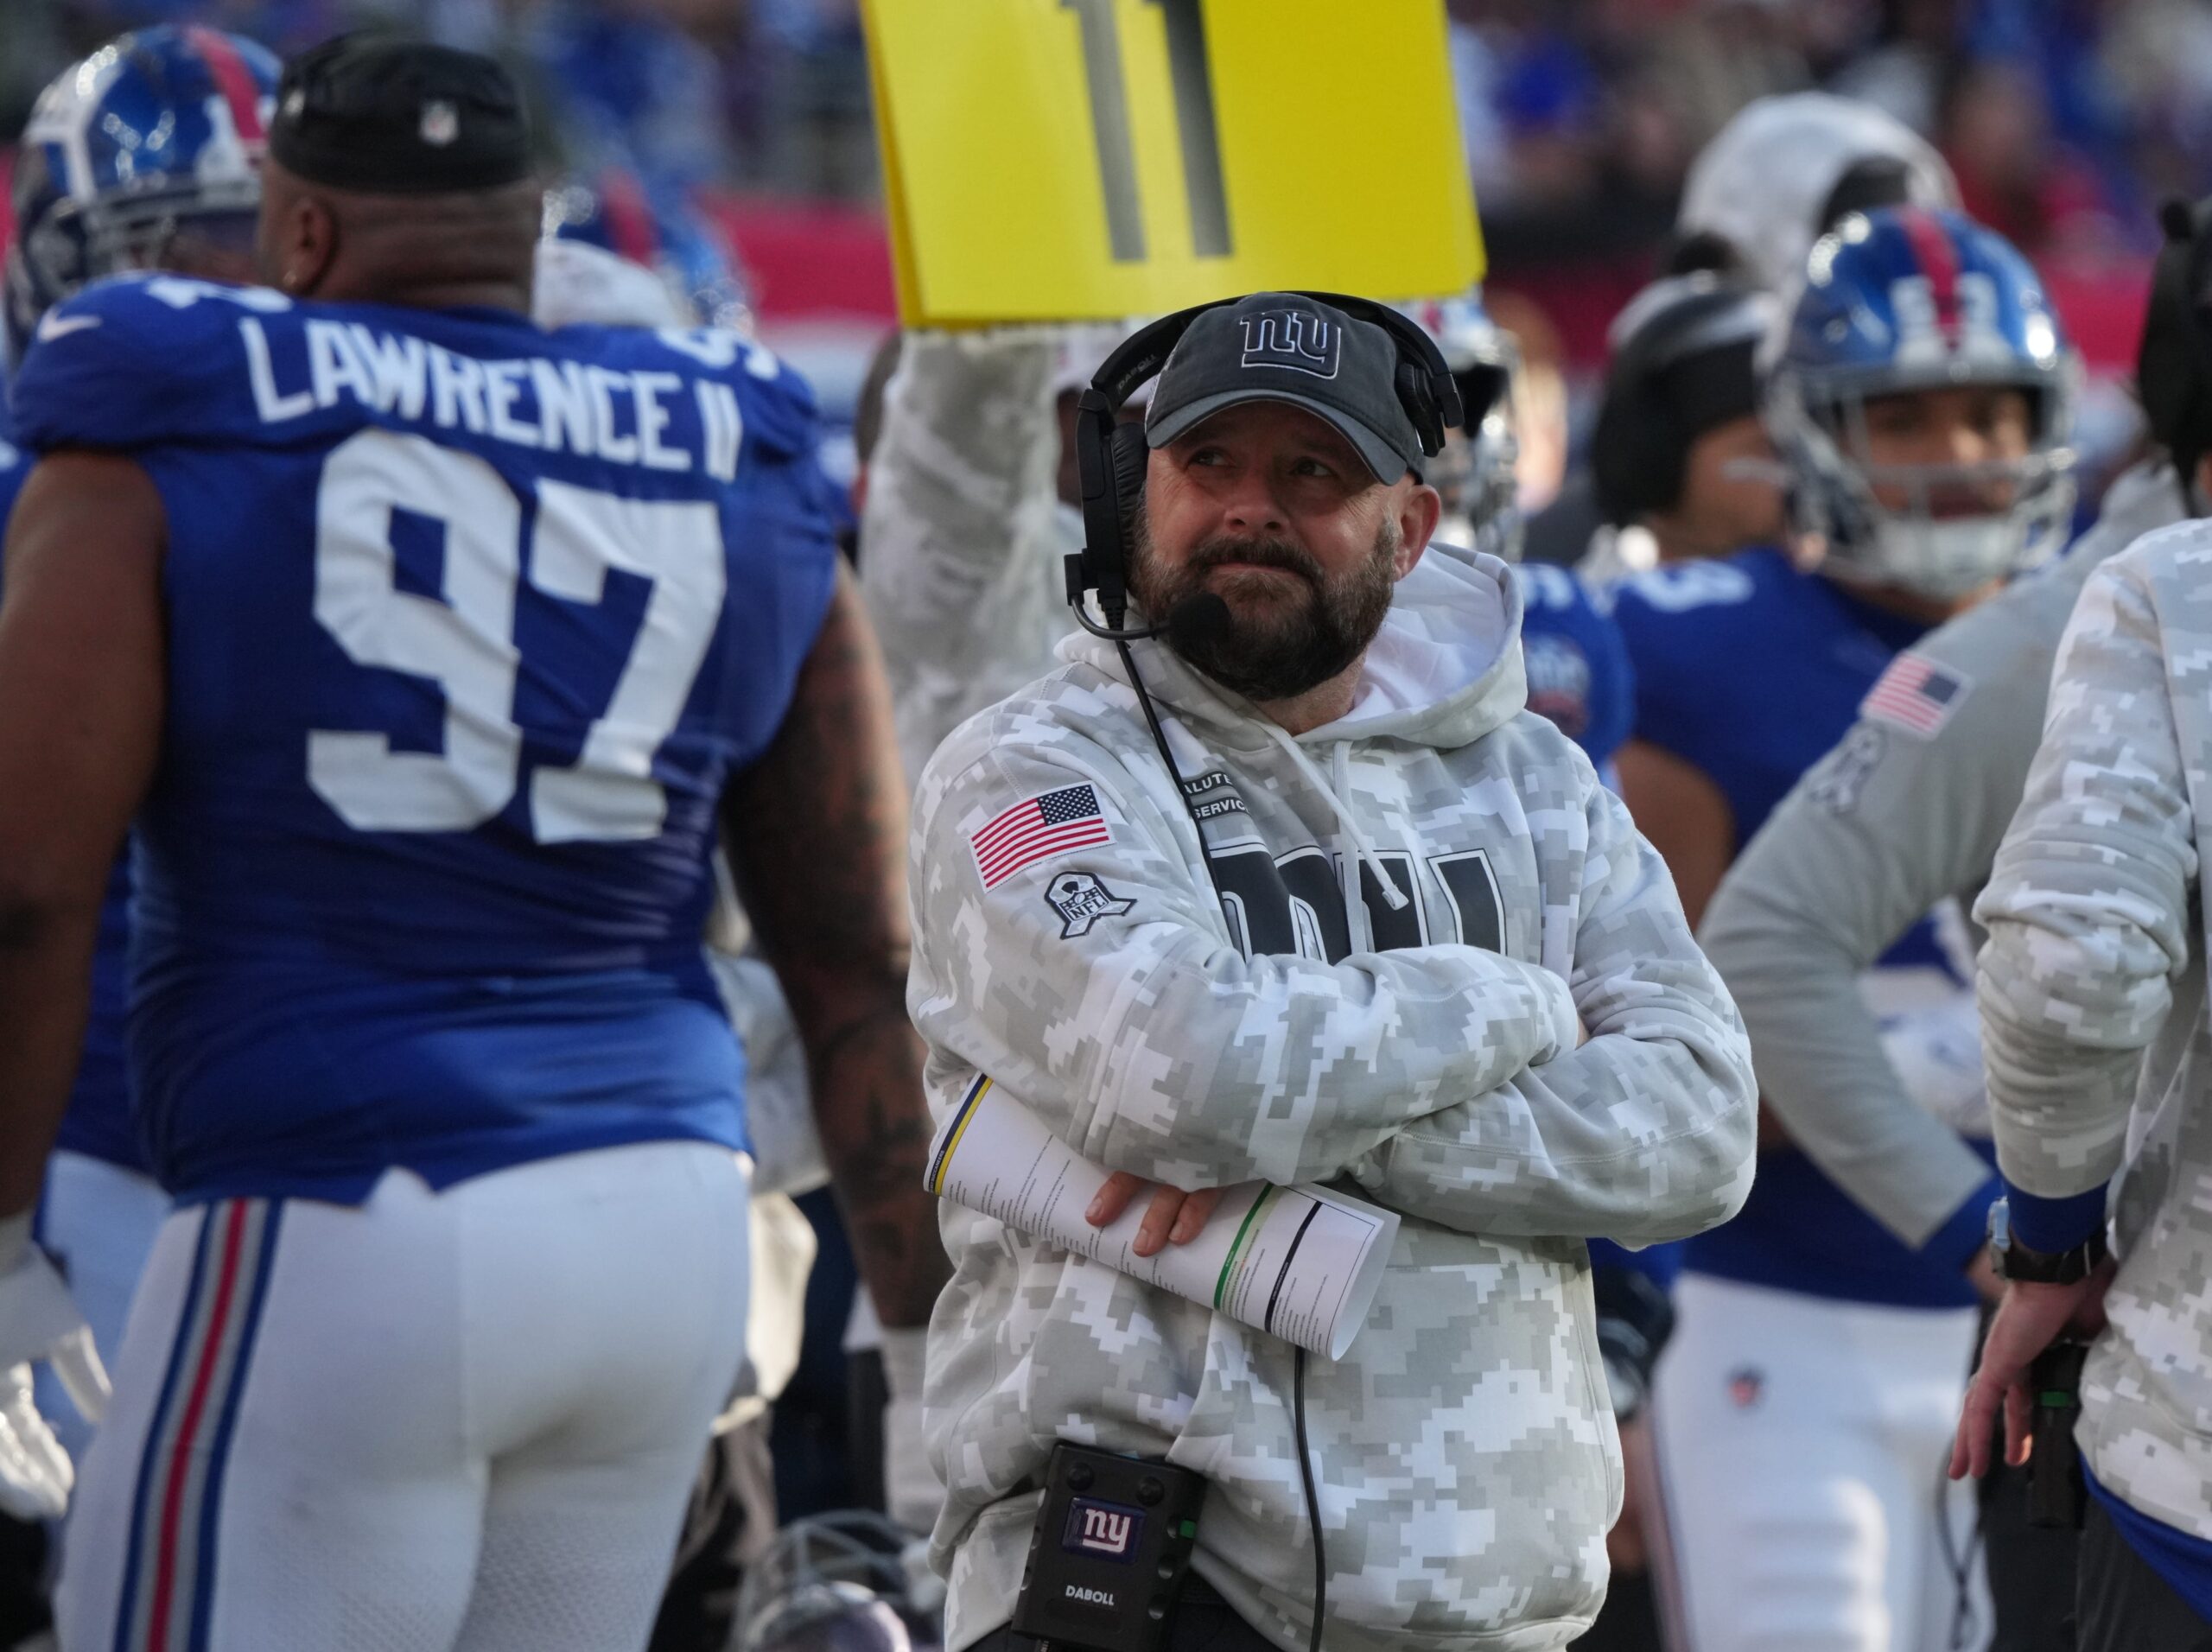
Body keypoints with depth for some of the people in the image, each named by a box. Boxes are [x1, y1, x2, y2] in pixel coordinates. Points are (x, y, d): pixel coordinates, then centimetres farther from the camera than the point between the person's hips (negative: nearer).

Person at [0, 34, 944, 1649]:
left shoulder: (166, 459, 0)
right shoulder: (746, 492, 12)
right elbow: (859, 964, 13)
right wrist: (945, 1335, 18)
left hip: (339, 1235, -5)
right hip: (672, 1220, 5)